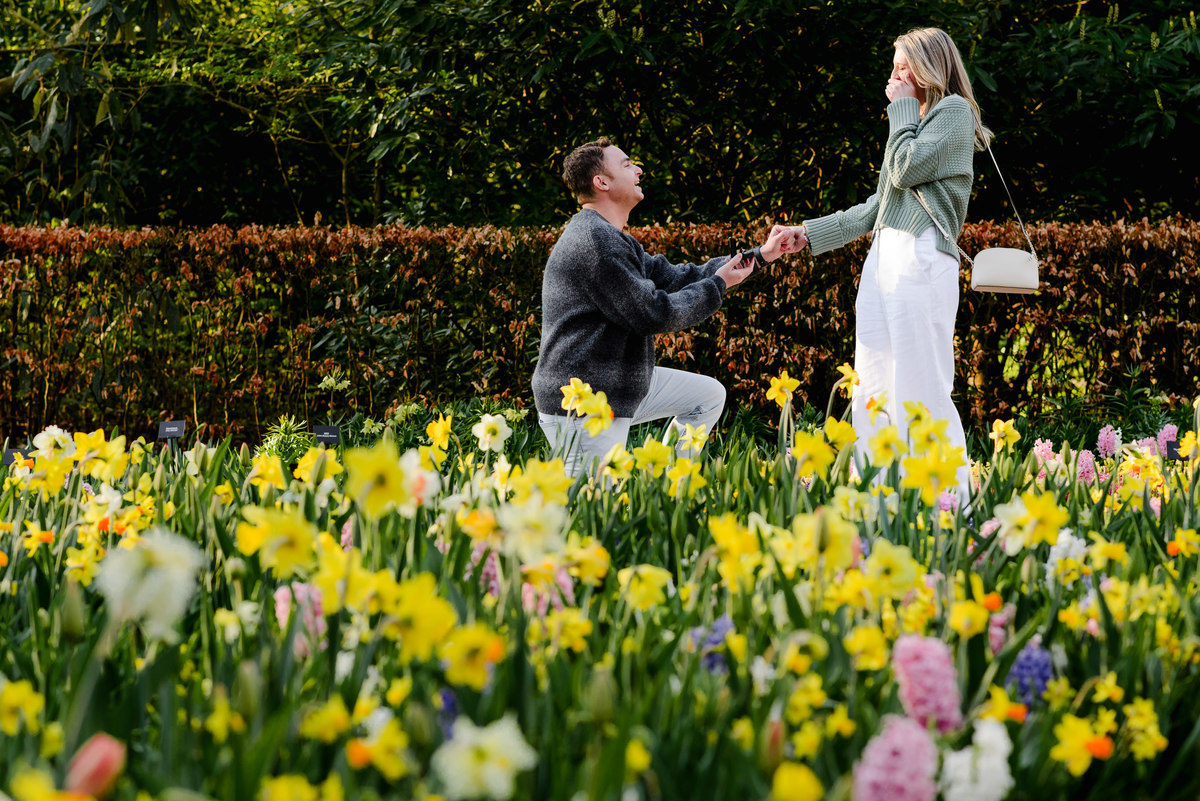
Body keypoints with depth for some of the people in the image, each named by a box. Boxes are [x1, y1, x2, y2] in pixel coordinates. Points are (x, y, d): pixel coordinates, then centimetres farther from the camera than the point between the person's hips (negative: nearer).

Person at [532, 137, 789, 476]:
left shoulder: (613, 240, 16)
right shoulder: (593, 239, -20)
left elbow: (677, 279, 20)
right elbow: (653, 315, -20)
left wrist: (758, 256, 19)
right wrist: (717, 285, -7)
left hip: (620, 388, 11)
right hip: (581, 404, -11)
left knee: (709, 395, 19)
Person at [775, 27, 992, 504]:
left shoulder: (954, 111, -1)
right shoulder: (917, 121, 26)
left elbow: (905, 170, -12)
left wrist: (903, 108, 1)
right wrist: (810, 234, 24)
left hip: (921, 259, -9)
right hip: (884, 259, 9)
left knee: (923, 393, -11)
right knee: (871, 395, 5)